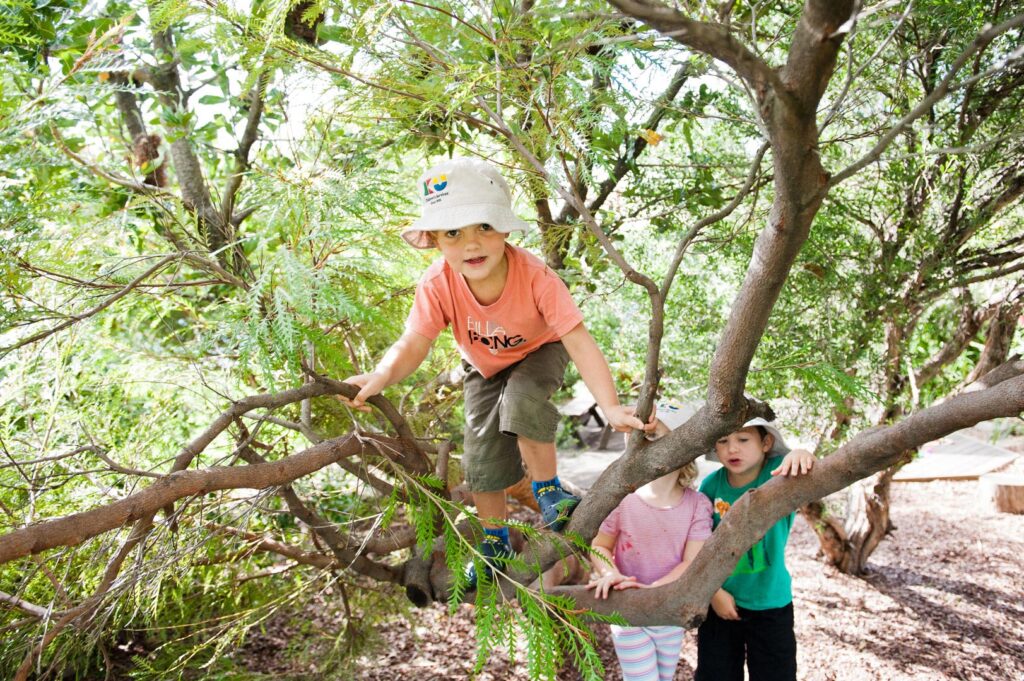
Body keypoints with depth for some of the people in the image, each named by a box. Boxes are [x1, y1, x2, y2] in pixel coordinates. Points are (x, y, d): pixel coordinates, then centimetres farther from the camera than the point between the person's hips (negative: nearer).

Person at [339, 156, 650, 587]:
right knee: (481, 455, 2)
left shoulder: (535, 276, -40)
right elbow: (413, 344, -35)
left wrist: (611, 407, -51)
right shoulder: (438, 285, -33)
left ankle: (549, 491, -8)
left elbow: (579, 341, -41)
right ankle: (495, 544, 27)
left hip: (540, 351, -3)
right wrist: (379, 378, -58)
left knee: (521, 401, -35)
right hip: (484, 365, 3)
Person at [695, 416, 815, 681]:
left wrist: (802, 456, -60)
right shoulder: (711, 484, -12)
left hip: (771, 605, -2)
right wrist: (713, 590, -7)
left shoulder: (779, 471, -18)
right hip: (720, 600, 2)